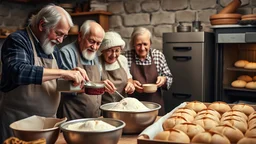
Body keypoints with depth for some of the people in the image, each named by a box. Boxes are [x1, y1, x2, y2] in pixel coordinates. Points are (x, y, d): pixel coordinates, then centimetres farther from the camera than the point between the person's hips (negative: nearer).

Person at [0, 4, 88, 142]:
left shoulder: (53, 49, 11)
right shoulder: (17, 40, -12)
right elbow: (18, 71, -31)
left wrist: (72, 74, -3)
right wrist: (63, 73, -30)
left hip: (49, 120, 7)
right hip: (19, 121, -7)